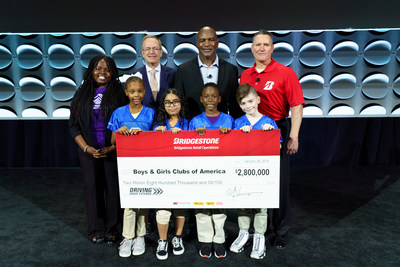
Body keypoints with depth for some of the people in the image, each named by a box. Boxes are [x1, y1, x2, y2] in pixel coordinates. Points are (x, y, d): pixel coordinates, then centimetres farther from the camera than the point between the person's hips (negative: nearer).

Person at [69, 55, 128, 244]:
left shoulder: (119, 94, -2)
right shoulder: (82, 94, 7)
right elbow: (73, 125, 6)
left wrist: (112, 147, -11)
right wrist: (87, 148, -5)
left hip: (113, 150, -2)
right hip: (89, 151, 2)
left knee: (113, 188, 2)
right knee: (93, 187, 7)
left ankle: (113, 229, 19)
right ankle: (96, 230, 22)